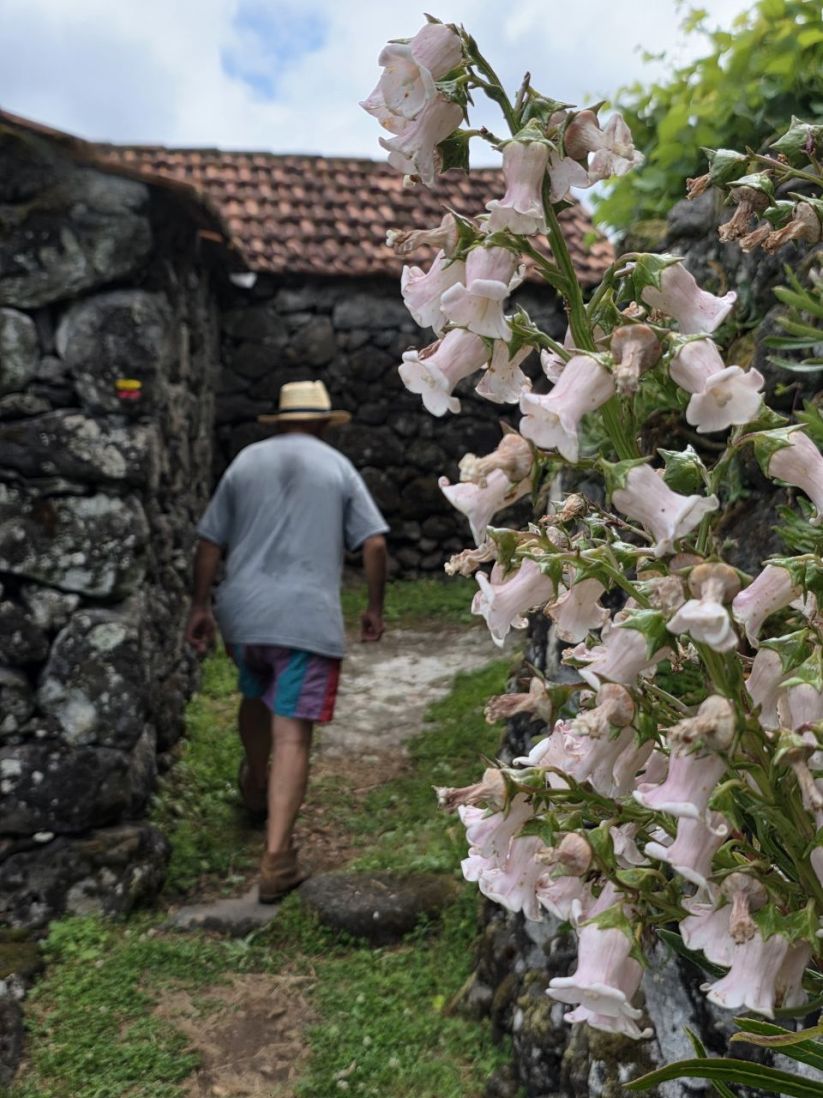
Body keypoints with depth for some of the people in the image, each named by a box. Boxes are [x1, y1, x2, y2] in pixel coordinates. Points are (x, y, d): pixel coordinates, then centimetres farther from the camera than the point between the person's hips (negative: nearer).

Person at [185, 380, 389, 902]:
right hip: (308, 618, -3)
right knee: (292, 735, -4)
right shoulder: (337, 466, 5)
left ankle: (256, 786, 52)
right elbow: (374, 544, -2)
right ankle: (277, 859, -9)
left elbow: (210, 542, 9)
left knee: (256, 698, 29)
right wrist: (376, 607, 8)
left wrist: (200, 607, 16)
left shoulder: (245, 461, 11)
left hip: (244, 613, 4)